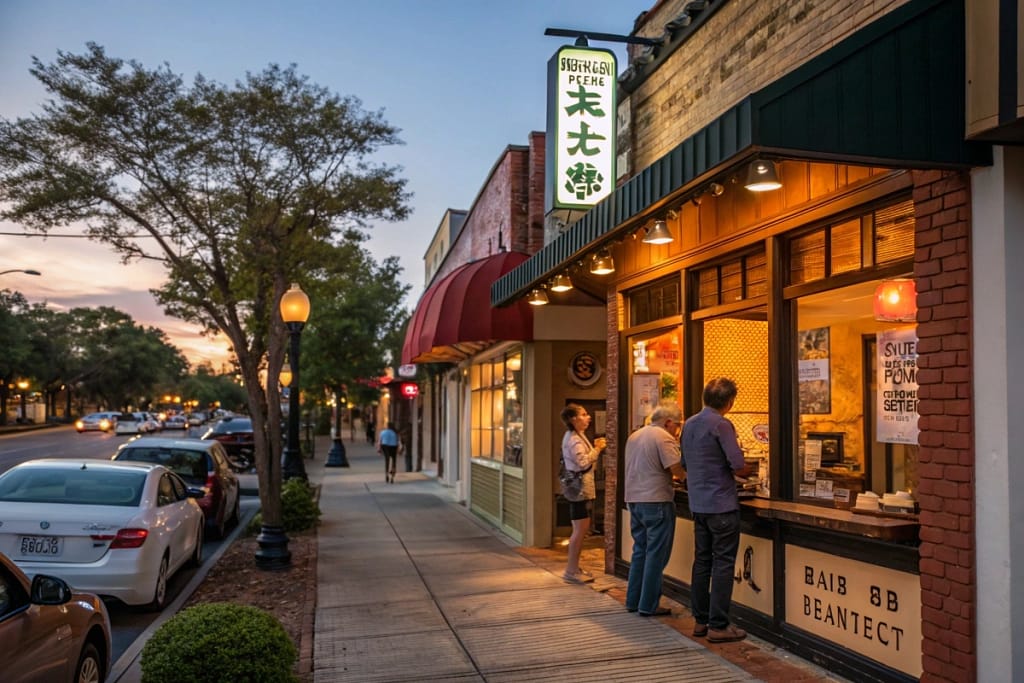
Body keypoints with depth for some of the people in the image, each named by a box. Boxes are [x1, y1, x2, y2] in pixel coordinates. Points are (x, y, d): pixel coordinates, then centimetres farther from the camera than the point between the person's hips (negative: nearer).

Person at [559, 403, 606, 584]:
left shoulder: (577, 436, 18)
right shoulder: (573, 439, -15)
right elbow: (583, 462, -24)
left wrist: (595, 448, 6)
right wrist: (597, 449, -14)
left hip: (582, 489, 11)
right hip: (580, 489, -11)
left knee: (582, 530, 14)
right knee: (580, 530, -7)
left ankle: (574, 568, 21)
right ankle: (571, 571, -1)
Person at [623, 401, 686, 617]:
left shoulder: (634, 435, 14)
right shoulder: (664, 438, -13)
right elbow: (678, 470, -17)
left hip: (634, 500, 8)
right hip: (656, 501, -8)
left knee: (640, 550, 17)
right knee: (656, 554, 0)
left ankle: (633, 600, 21)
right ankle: (648, 605, 4)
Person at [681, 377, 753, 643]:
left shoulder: (689, 424, 10)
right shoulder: (721, 425, -15)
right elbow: (738, 466, -17)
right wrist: (747, 471, 3)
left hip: (698, 504, 8)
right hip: (721, 504, -8)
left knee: (702, 561, 13)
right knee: (723, 564, -2)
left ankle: (700, 620, 19)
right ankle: (718, 625, 1)